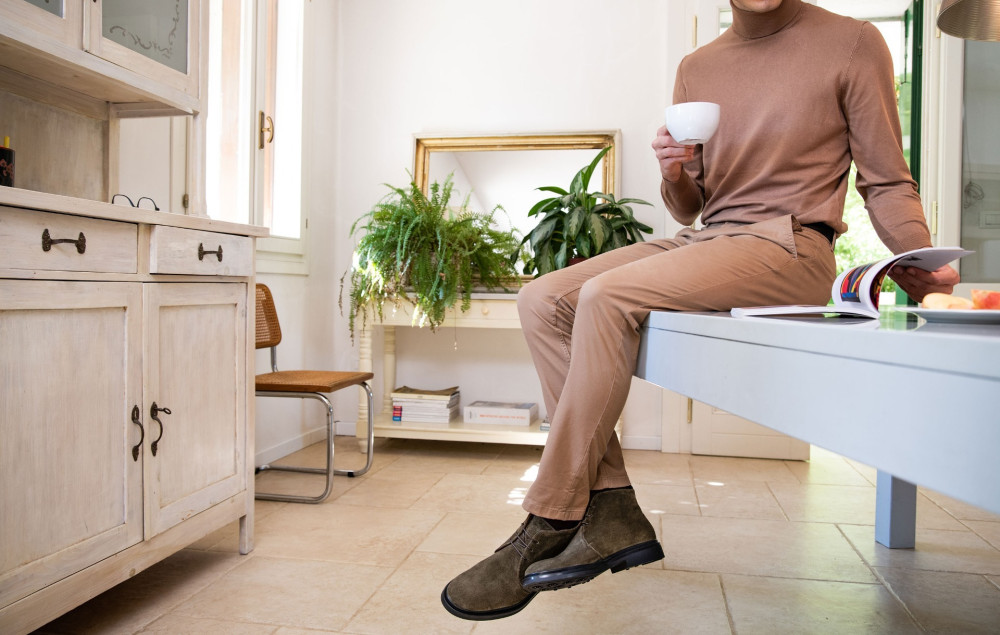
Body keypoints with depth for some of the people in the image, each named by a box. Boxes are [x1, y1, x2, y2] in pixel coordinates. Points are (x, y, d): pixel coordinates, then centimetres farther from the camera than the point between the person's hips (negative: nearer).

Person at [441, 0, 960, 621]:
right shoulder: (697, 67, 18)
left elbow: (888, 181, 6)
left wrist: (919, 259, -12)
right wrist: (675, 174, -3)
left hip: (788, 246, -6)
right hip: (703, 240, 6)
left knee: (607, 296, -29)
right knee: (543, 299, -12)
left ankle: (547, 532, -20)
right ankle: (611, 513, -16)